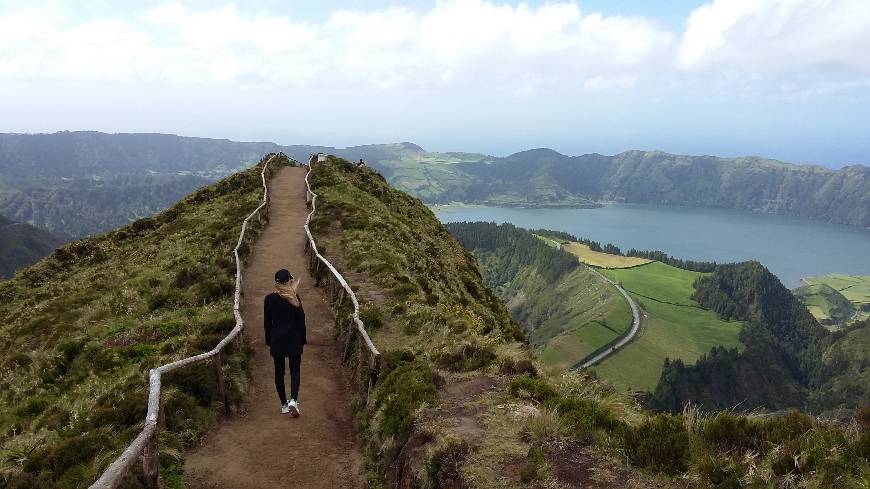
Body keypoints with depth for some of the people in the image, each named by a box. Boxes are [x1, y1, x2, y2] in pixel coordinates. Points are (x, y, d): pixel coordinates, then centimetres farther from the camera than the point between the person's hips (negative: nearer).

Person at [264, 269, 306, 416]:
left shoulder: (269, 299, -5)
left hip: (276, 340, 1)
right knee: (295, 370, 9)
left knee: (279, 372, 11)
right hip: (294, 340, -1)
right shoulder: (295, 298, -9)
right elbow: (301, 320, -5)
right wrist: (302, 340, 5)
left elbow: (267, 323, 1)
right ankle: (293, 400, -11)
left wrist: (268, 341, 12)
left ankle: (284, 404, 16)